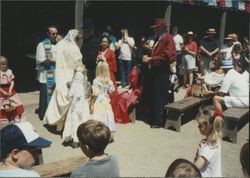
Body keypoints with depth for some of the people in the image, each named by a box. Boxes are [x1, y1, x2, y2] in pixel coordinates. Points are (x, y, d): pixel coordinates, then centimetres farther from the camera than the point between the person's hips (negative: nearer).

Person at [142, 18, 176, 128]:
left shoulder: (168, 39, -11)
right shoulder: (158, 39, 16)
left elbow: (167, 57, -21)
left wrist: (151, 59, -18)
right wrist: (148, 58, 6)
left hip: (162, 72, -9)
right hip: (155, 71, 9)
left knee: (161, 97, -1)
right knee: (154, 96, 13)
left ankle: (160, 121, 9)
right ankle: (154, 118, 24)